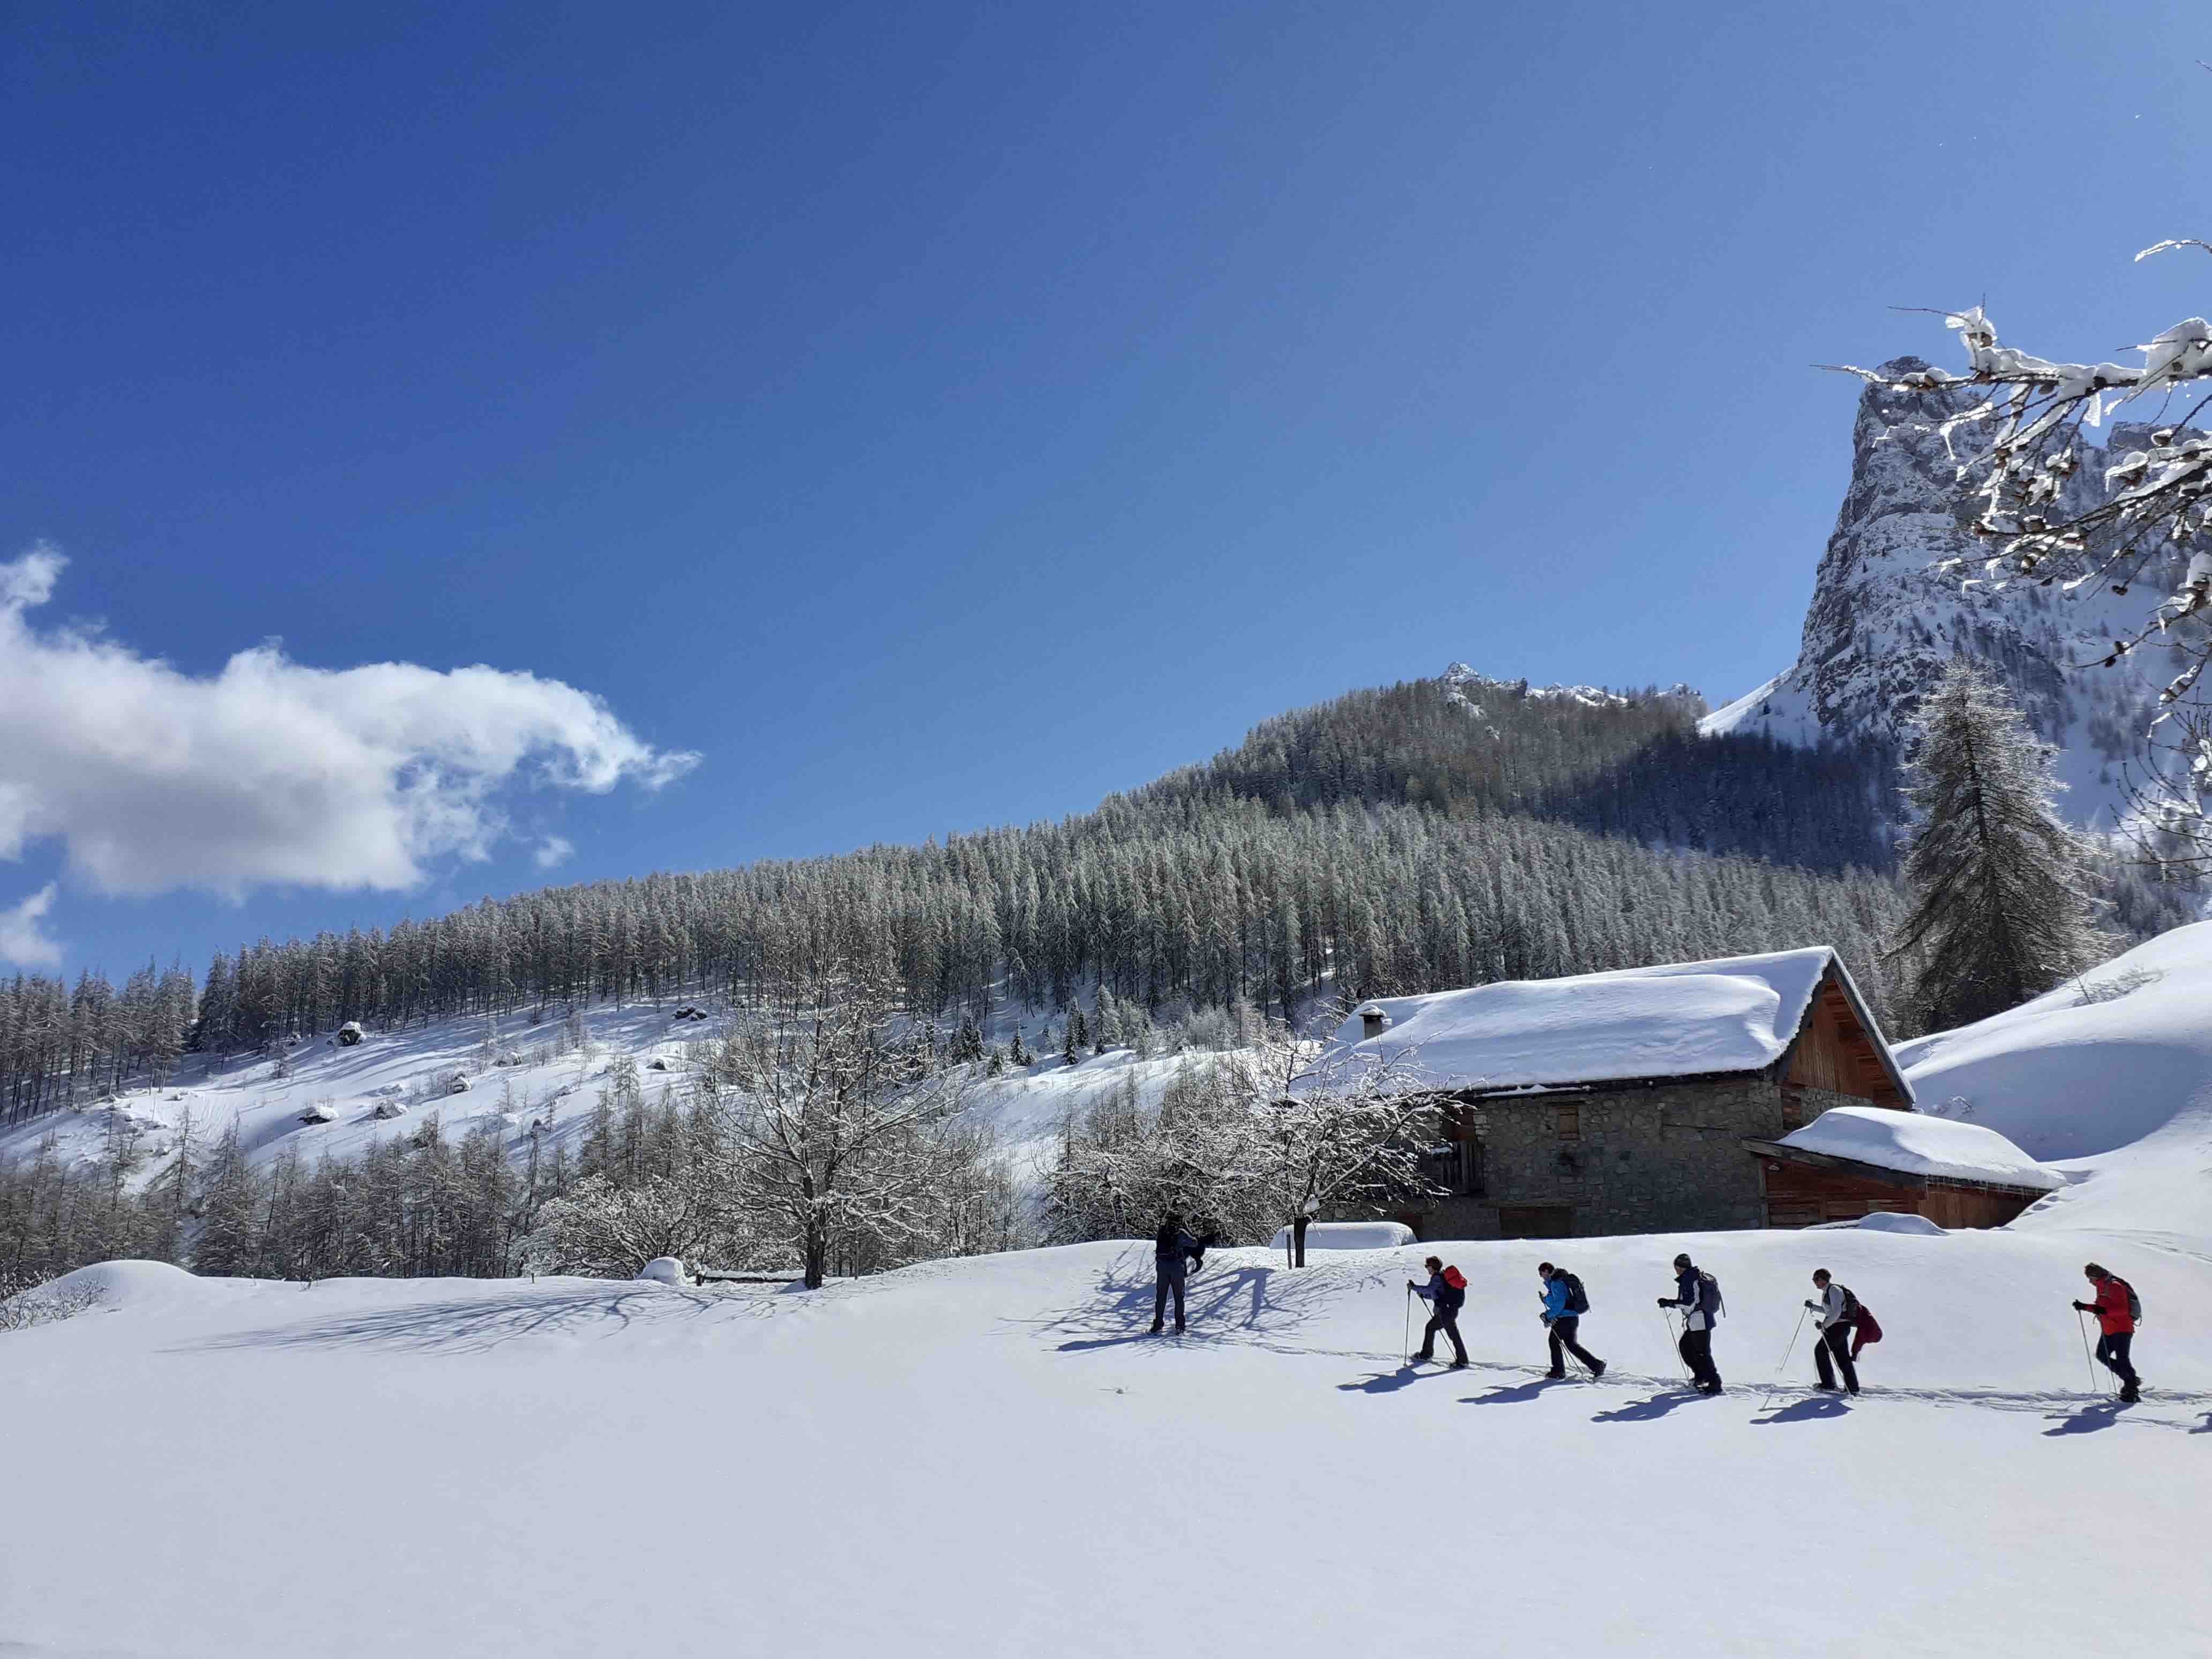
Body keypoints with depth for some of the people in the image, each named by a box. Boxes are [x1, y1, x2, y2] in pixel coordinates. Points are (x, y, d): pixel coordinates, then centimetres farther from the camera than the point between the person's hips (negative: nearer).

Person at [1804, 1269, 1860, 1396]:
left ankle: (1828, 1384, -4)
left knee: (1821, 1350, -6)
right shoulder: (1828, 1291, 16)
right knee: (1843, 1357, 12)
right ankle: (1853, 1388, 16)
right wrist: (1813, 1306, 20)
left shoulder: (1834, 1290, -16)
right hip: (1841, 1327, 10)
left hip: (1839, 1327, -10)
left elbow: (1836, 1312, -25)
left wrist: (1824, 1325, -24)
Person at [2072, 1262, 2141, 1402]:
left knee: (2122, 1359, -12)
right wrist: (2084, 1307, 15)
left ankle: (2132, 1390, -3)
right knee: (2102, 1355, 8)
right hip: (2109, 1330, 10)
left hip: (2122, 1329, -10)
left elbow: (2124, 1309, -25)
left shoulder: (2115, 1287, -16)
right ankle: (2131, 1379, 16)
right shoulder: (2102, 1287, 13)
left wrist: (2105, 1311, -36)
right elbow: (2100, 1307, 25)